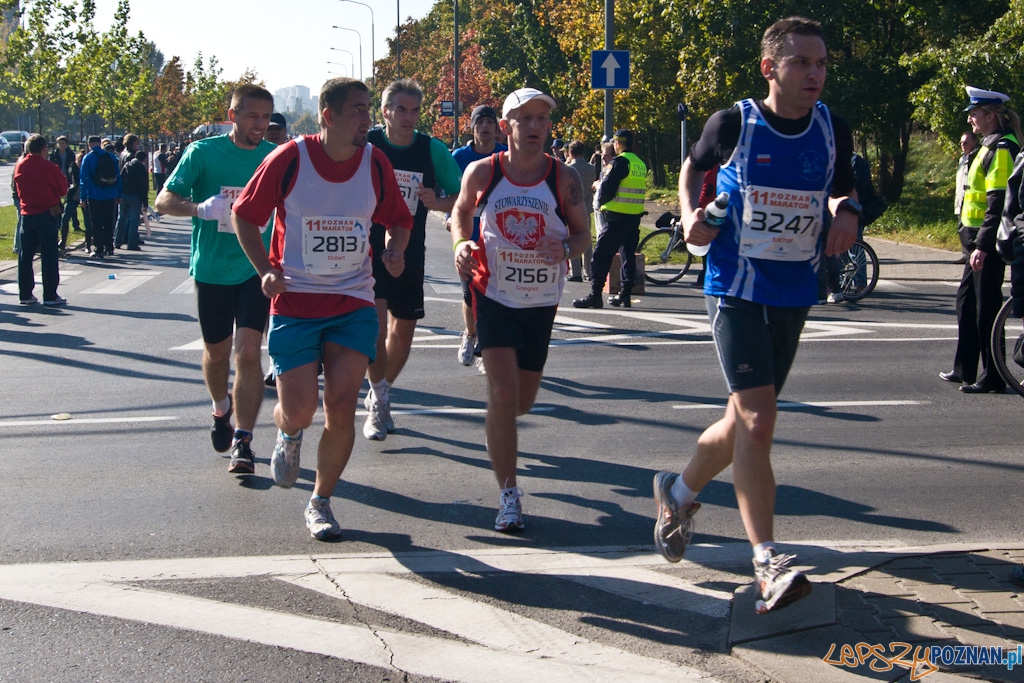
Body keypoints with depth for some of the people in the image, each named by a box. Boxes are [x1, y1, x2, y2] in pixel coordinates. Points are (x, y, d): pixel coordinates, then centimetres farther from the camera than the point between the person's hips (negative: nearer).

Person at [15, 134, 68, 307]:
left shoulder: (20, 166, 3)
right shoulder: (49, 167, -13)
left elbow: (18, 189, 13)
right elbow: (63, 189, -4)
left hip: (27, 213, 5)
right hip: (48, 214, -5)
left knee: (25, 255, 10)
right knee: (49, 256, -2)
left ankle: (25, 294, 11)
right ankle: (50, 296, -3)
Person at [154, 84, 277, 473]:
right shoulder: (203, 152, -5)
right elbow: (164, 200, -8)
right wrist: (199, 208, -26)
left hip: (256, 269, 0)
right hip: (212, 269, 0)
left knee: (248, 352, -13)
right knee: (217, 352, 15)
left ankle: (243, 442, -7)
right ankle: (221, 409, 45)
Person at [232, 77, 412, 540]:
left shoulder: (375, 164, -1)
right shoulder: (290, 159, -10)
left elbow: (399, 220, 15)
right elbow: (245, 215, 1)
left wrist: (395, 250, -6)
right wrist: (265, 270, -11)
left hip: (354, 302, 2)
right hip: (294, 300, -2)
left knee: (342, 406, -6)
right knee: (299, 411, -7)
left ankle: (321, 502, 15)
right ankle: (288, 434, 34)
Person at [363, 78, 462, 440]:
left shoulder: (434, 150, -3)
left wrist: (437, 202, -19)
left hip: (410, 254, 3)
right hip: (369, 250, -3)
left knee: (403, 332, 9)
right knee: (377, 324, -16)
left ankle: (380, 395, 33)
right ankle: (378, 401, 2)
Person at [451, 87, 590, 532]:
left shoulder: (564, 178, -6)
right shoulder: (482, 173, -6)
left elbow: (583, 233, 2)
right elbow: (460, 212, 12)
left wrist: (565, 249, -21)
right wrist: (460, 244, -9)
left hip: (542, 301, 2)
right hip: (495, 295, -2)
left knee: (523, 400, 13)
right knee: (503, 394, -14)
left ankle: (500, 431, 52)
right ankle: (509, 496, -5)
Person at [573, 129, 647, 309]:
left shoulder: (621, 162, -11)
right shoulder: (641, 164, 13)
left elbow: (607, 188, -14)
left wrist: (600, 193, 8)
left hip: (617, 218, -8)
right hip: (635, 216, 8)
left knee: (601, 255, -6)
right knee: (628, 255, 13)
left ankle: (595, 295, -10)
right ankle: (625, 294, 14)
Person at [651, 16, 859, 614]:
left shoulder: (833, 130, 1)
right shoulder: (733, 124, -7)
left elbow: (843, 189, 16)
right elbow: (694, 168, 12)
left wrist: (847, 211, -7)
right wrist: (692, 214, -7)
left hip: (795, 294, 5)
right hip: (736, 289, -5)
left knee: (747, 421, 14)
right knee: (758, 418, -17)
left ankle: (680, 491, 42)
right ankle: (768, 563, -14)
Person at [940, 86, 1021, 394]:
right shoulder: (991, 146, 16)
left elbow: (998, 203, -22)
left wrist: (983, 246, -24)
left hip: (989, 244, -11)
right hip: (980, 241, 11)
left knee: (986, 308, -6)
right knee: (967, 301, 16)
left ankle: (993, 377, 0)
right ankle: (964, 369, 25)